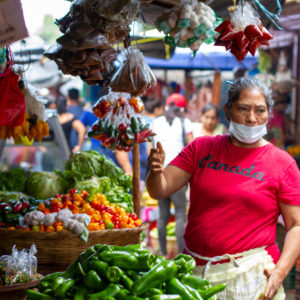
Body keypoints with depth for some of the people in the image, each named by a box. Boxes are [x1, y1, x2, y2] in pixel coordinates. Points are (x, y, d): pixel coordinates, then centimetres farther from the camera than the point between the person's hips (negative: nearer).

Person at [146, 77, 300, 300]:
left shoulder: (282, 163, -1)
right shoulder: (202, 148, 6)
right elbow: (160, 190, 1)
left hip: (250, 274, -2)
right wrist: (156, 171, -21)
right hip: (195, 269, 3)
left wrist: (280, 271, -17)